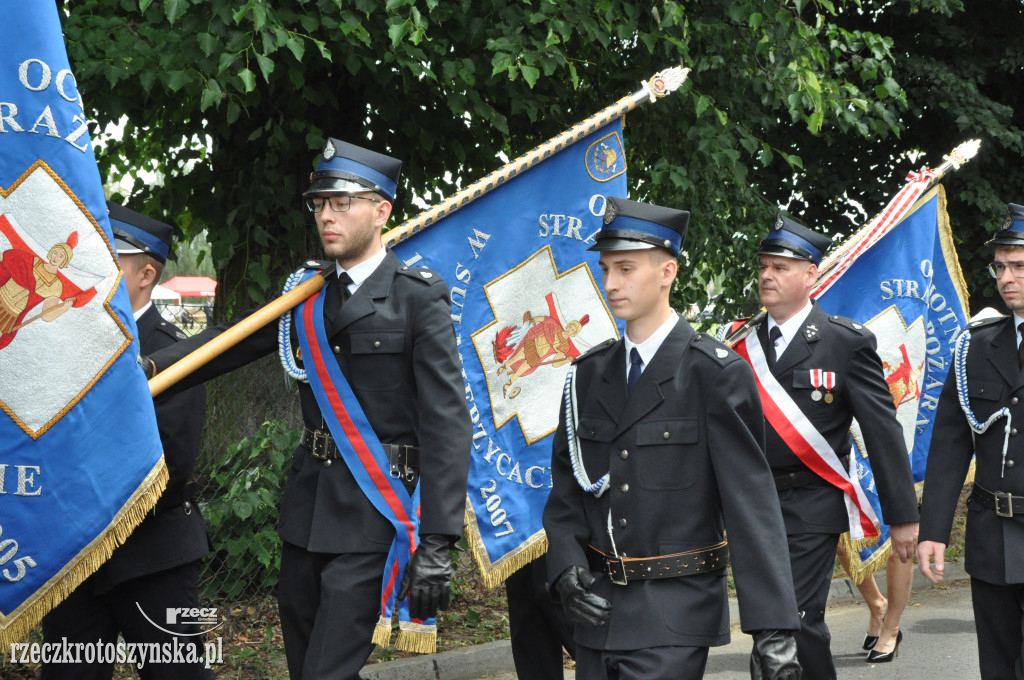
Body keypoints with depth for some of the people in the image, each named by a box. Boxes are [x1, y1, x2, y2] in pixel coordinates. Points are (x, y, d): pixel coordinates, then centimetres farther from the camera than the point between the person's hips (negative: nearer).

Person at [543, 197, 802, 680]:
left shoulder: (715, 372, -8)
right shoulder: (590, 373, 10)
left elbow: (751, 501, -13)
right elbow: (565, 485, 14)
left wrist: (772, 628, -18)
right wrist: (565, 565, -5)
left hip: (675, 619, -6)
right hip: (598, 610, 6)